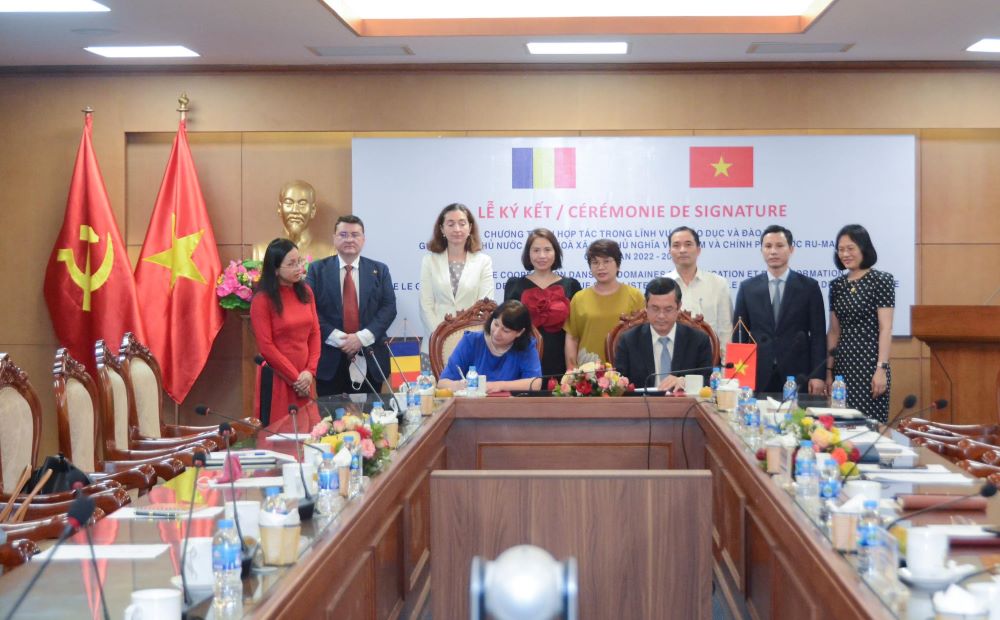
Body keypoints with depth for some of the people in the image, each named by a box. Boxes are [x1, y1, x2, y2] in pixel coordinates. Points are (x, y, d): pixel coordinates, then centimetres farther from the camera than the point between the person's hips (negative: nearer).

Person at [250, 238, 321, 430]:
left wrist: (310, 372, -5)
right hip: (277, 378, -5)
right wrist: (294, 378, -10)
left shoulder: (305, 292, 8)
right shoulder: (262, 299, -9)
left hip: (305, 378, 5)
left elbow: (315, 333, 8)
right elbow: (266, 347, -11)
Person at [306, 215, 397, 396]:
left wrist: (363, 337, -13)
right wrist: (337, 338, -15)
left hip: (369, 360, 1)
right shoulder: (318, 270, 6)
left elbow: (389, 308, 1)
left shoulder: (379, 270, 10)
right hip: (331, 359, -1)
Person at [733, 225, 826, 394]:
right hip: (757, 375, 1)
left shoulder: (809, 287, 4)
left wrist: (817, 375, -6)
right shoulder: (747, 287, 8)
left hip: (797, 374, -1)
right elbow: (739, 334, 9)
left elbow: (818, 334, 2)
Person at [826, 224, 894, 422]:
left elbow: (885, 328, -9)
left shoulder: (881, 280, -5)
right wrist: (828, 369, 11)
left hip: (869, 363, -6)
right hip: (843, 365, 6)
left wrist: (881, 368, -16)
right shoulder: (837, 285, 11)